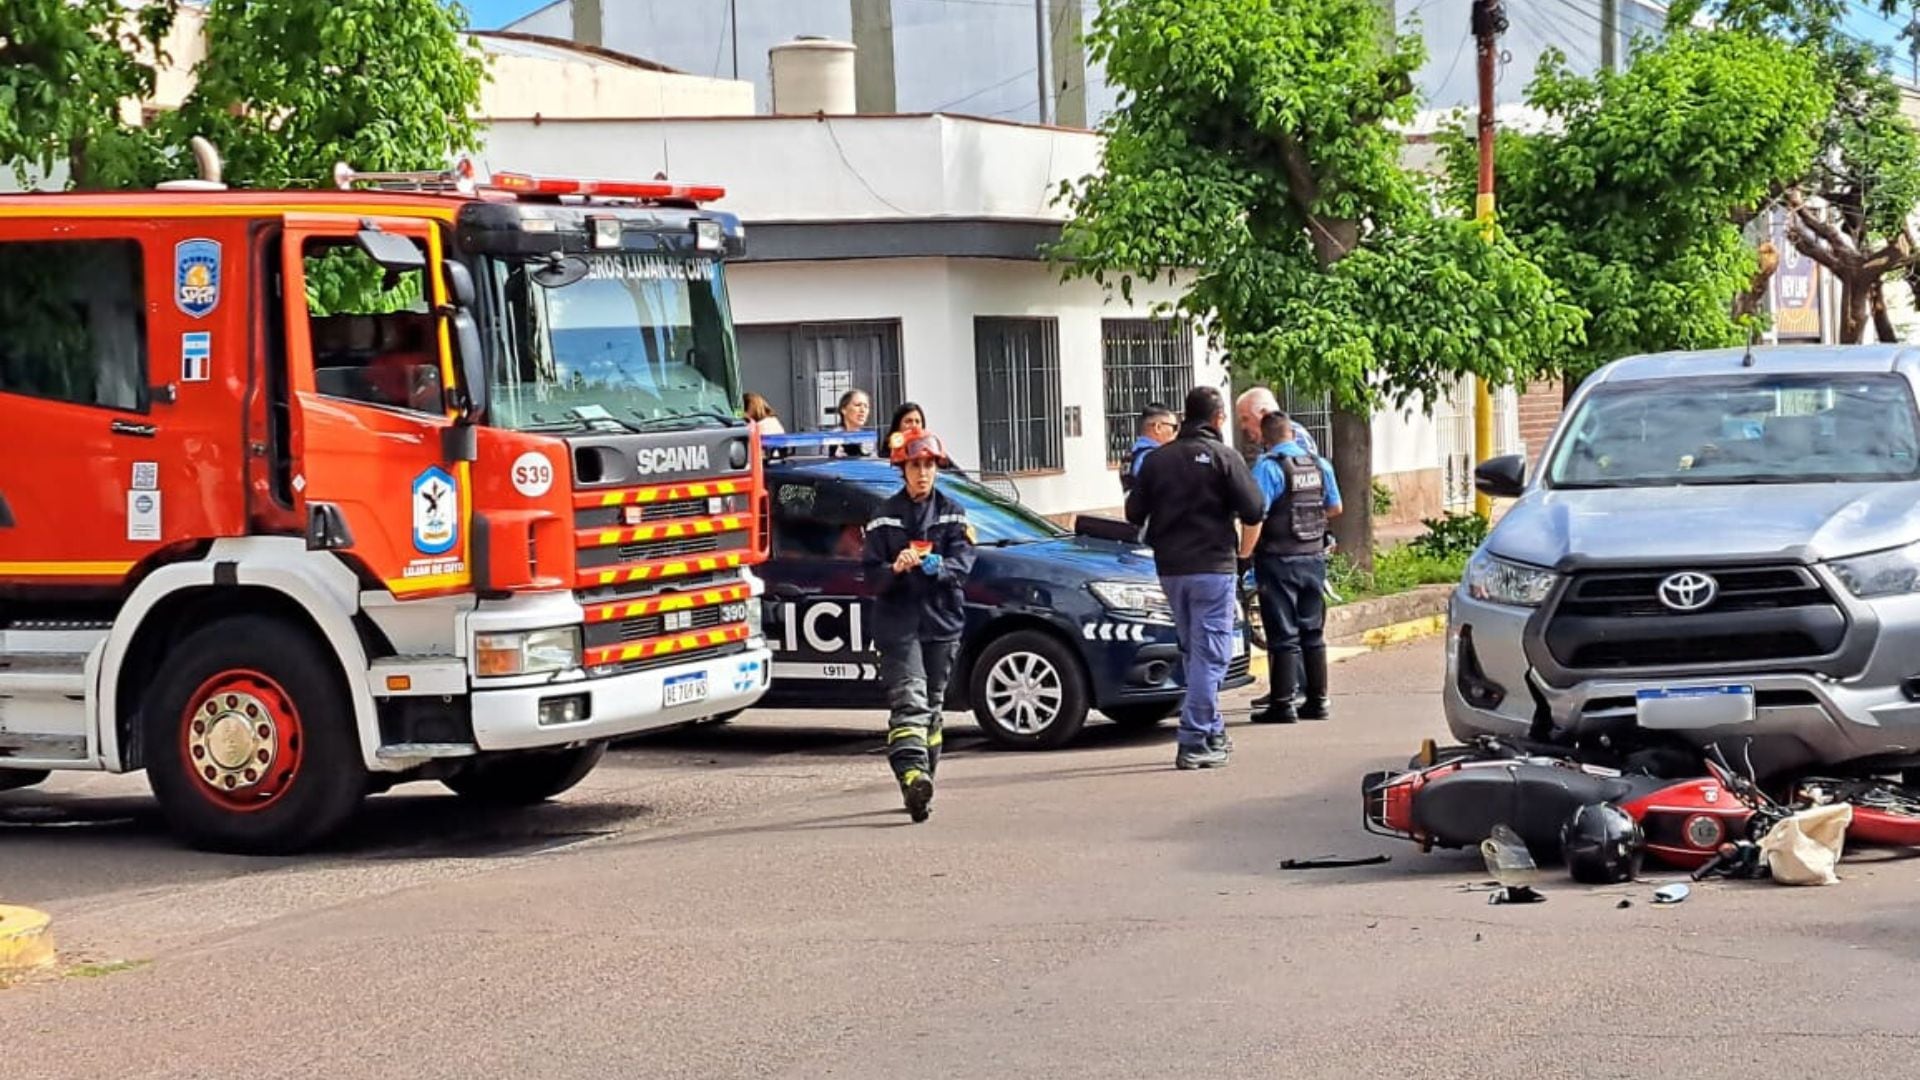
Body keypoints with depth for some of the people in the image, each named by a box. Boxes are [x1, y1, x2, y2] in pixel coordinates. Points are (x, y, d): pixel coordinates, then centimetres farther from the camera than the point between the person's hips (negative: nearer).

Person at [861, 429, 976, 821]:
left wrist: (937, 566, -24)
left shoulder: (953, 513, 10)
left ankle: (923, 780, 16)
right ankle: (913, 776, -33)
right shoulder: (886, 516, 7)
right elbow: (870, 571, 1)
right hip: (898, 622, -3)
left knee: (932, 704, 8)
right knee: (909, 701, -17)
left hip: (942, 620, 3)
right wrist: (895, 569, -20)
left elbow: (962, 562, -3)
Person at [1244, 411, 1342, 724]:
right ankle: (1317, 701, 15)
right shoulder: (1319, 465, 6)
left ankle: (1282, 704, -2)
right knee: (1313, 633, 13)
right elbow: (1334, 508, 16)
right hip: (1314, 557, 6)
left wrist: (1245, 551, -14)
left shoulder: (1268, 467, -14)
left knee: (1283, 635, -3)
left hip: (1280, 560, -6)